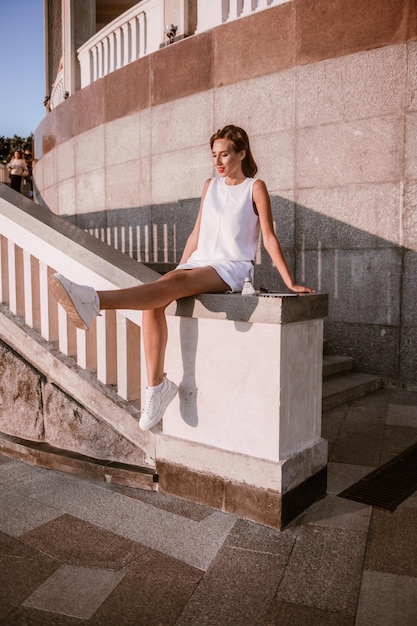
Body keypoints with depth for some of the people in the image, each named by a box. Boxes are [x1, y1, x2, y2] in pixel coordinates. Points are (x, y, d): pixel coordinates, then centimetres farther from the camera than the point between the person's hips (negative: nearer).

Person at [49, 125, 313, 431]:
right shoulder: (210, 185, 19)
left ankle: (95, 301, -52)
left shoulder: (255, 187, 4)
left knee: (175, 283, -34)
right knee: (154, 302, -24)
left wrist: (291, 283, -5)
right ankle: (156, 384, -23)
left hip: (232, 268, -5)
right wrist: (178, 267, 12)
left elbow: (269, 237, -1)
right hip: (199, 262, 5)